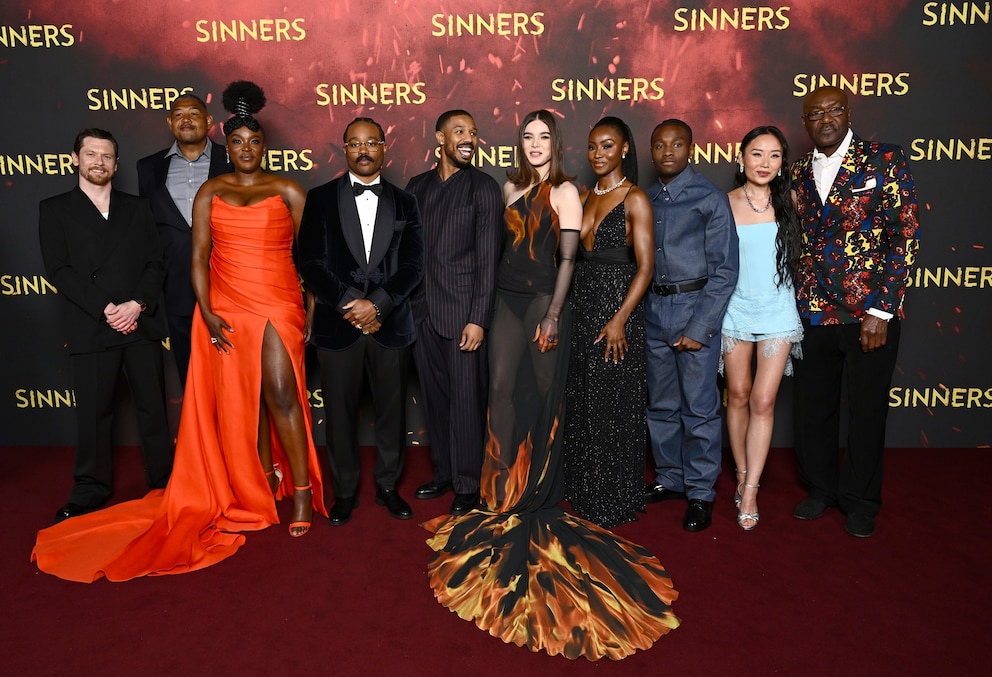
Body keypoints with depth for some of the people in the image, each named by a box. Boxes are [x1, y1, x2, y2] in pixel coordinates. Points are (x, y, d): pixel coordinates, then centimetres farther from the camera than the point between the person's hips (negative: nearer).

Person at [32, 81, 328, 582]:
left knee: (280, 392, -12)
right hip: (225, 306, 3)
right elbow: (199, 256, 3)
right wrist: (207, 313, -7)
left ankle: (302, 490, -2)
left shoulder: (288, 192, 5)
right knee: (240, 399, 8)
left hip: (278, 304, -2)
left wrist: (313, 308, -3)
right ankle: (263, 482, 23)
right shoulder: (210, 193, 10)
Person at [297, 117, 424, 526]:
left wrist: (377, 304, -14)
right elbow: (310, 261, -3)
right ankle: (345, 491, 25)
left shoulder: (404, 203, 8)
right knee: (340, 412, 8)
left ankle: (388, 486, 27)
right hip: (337, 325, -1)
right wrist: (349, 303, -14)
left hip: (390, 324, 1)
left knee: (391, 410, 9)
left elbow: (413, 265, -1)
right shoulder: (321, 199, 5)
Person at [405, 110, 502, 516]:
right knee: (434, 396, 13)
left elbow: (487, 259, -8)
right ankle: (443, 472, 29)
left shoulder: (484, 188, -3)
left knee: (465, 399, 0)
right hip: (421, 311, 5)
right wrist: (404, 304, 7)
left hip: (462, 312, -5)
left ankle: (467, 485, 15)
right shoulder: (417, 187, 12)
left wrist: (478, 319, -13)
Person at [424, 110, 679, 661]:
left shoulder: (565, 193, -2)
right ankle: (505, 488, 11)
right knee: (503, 387, 0)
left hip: (544, 301, -4)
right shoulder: (511, 188, 13)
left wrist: (553, 314, -16)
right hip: (508, 298, 5)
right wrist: (493, 297, 9)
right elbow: (505, 243, 15)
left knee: (542, 394, 3)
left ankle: (538, 491, 18)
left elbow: (567, 259, -8)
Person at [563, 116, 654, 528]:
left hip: (617, 308, -6)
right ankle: (585, 490, 29)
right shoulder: (584, 197, 12)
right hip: (582, 306, 6)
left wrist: (620, 319, -20)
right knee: (582, 401, 13)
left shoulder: (635, 200, -7)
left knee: (613, 404, 2)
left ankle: (614, 499, 18)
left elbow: (645, 267, -12)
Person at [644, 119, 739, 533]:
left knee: (699, 407, 0)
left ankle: (700, 492, 15)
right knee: (661, 404, 14)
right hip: (654, 310, 5)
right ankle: (669, 478, 30)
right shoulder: (646, 200, 10)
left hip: (696, 307, -5)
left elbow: (725, 270, -9)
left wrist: (700, 328, -14)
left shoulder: (710, 199, -6)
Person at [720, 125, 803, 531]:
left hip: (777, 313, 0)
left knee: (763, 401, -2)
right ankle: (742, 474, 28)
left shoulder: (787, 204, 3)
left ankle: (750, 491, 6)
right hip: (735, 311, 0)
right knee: (738, 396, 10)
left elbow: (798, 255, 13)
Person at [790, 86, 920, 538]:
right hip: (812, 314, 4)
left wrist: (881, 311, -13)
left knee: (866, 411, 7)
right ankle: (820, 488, 33)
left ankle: (860, 502, 26)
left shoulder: (885, 161, -4)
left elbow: (906, 237, -7)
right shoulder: (798, 174, 8)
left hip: (870, 313, -3)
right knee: (813, 408, 12)